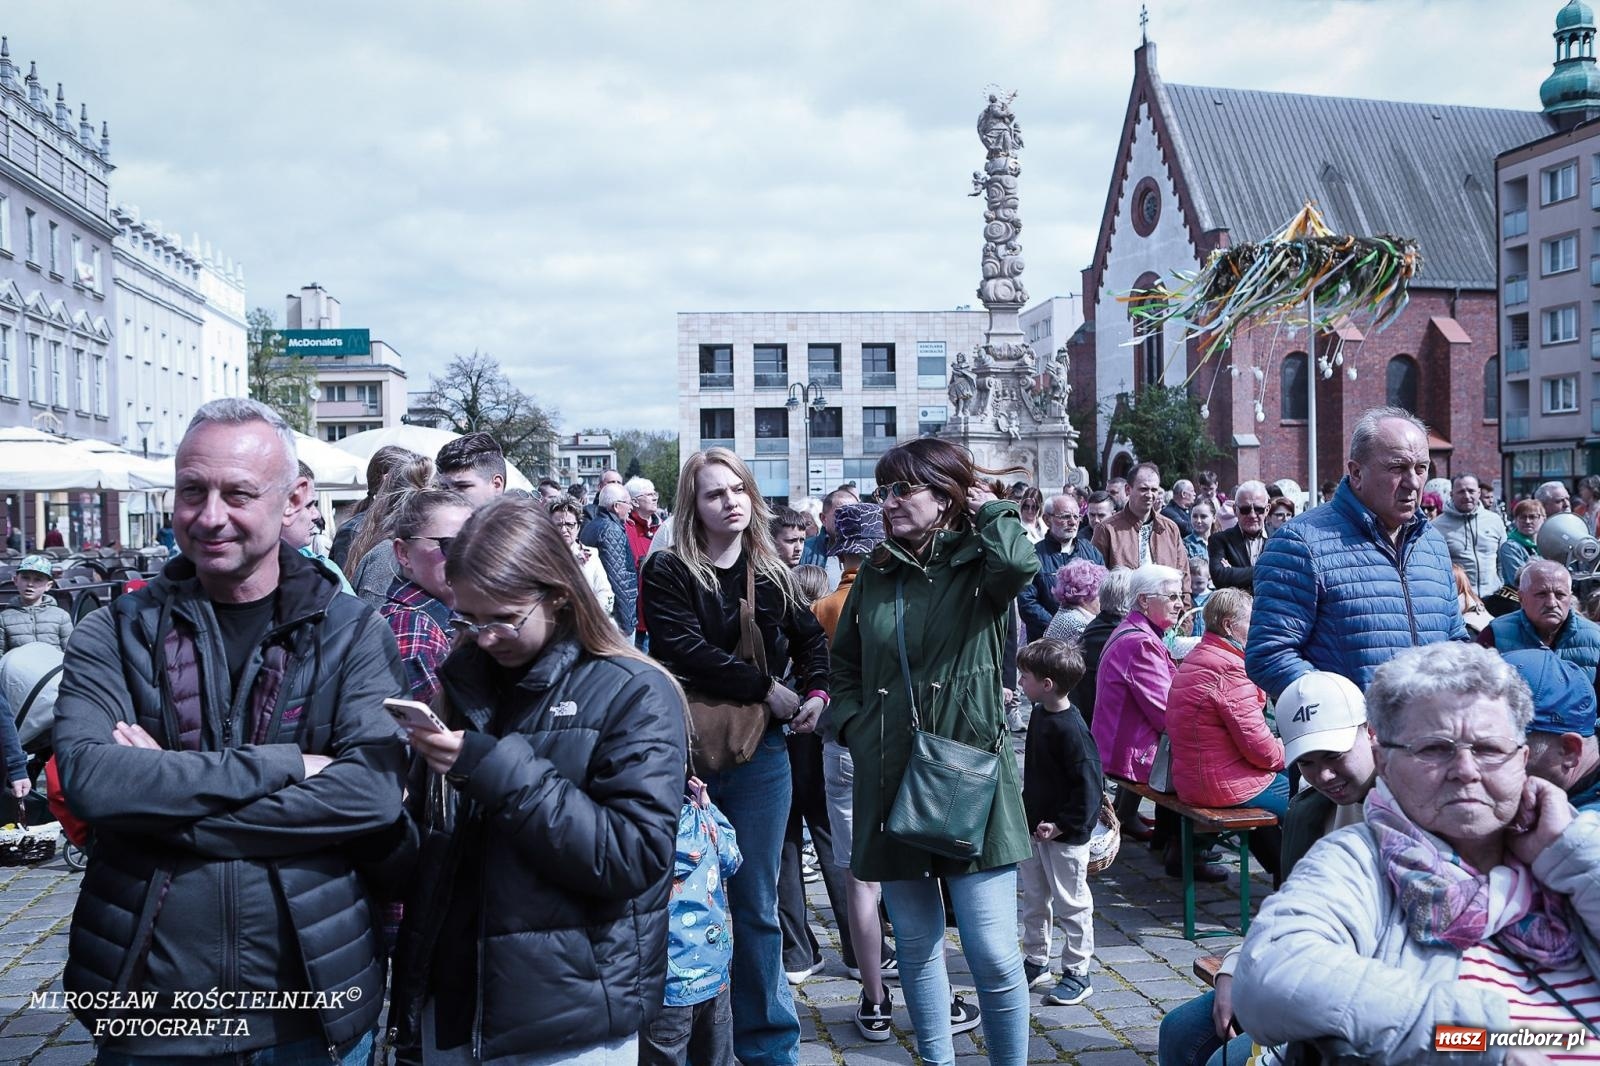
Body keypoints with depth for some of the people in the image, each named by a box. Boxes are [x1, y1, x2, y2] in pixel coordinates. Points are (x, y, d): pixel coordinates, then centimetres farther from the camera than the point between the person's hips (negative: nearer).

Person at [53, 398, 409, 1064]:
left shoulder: (353, 634, -3)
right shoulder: (116, 635, 0)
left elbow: (374, 791, -18)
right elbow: (88, 778, -17)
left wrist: (160, 793, -18)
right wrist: (282, 765, -20)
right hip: (151, 1007, 1)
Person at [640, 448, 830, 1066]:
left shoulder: (772, 575, 8)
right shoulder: (668, 572, -4)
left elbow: (812, 638, 20)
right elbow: (683, 649, -17)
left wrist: (816, 693, 2)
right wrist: (766, 688, -17)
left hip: (760, 757, 3)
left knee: (756, 908, 9)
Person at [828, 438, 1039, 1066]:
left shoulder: (977, 564, -3)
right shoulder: (876, 573, 11)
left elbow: (1020, 564, -28)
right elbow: (845, 662, 21)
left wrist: (990, 508, -9)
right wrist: (853, 725, 4)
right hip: (890, 780, 5)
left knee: (993, 954, -4)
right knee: (916, 942, 14)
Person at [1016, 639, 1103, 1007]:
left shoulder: (1071, 728, -24)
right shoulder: (1039, 714, 4)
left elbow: (1089, 783, -23)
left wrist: (1062, 825, -22)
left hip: (1066, 835, -9)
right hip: (1035, 827, 9)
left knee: (1070, 903, 5)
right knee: (1034, 899, 18)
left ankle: (1077, 973, 17)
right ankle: (1036, 962, 32)